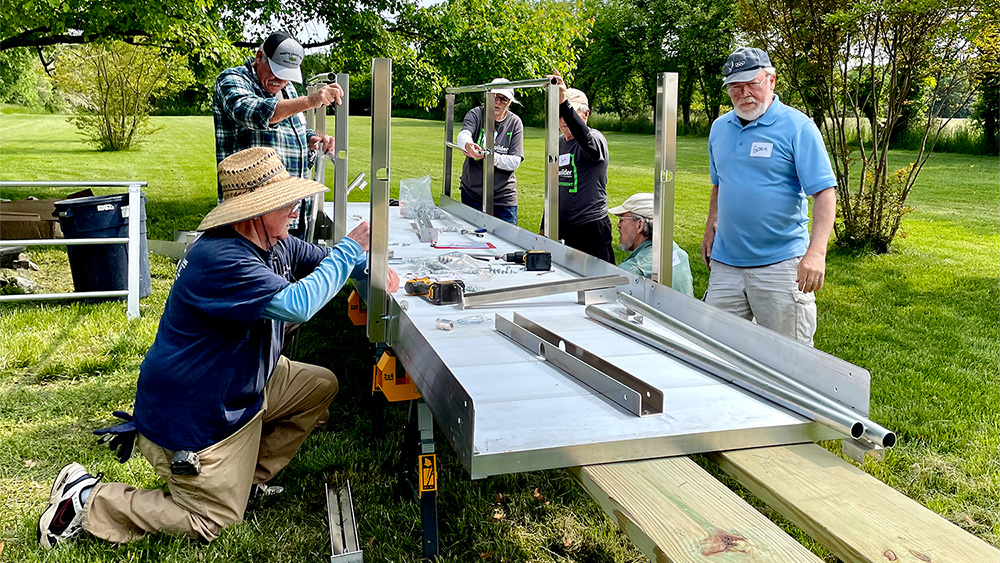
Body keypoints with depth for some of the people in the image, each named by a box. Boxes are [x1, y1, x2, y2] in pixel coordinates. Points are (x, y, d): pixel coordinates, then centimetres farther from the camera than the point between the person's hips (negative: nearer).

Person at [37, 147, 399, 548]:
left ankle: (248, 477, 17)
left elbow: (324, 260, 15)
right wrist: (350, 247, -31)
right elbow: (297, 304, -42)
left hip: (243, 385, 9)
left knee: (321, 385, 9)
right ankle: (87, 500, 12)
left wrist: (370, 266, -7)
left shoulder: (276, 244, -1)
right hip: (191, 415, -9)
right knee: (214, 520, 2)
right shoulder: (219, 259, -32)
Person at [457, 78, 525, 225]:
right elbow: (463, 134, -23)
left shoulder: (515, 123, 0)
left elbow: (515, 162, -9)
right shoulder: (476, 114, -1)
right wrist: (467, 144, -47)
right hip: (472, 193, 0)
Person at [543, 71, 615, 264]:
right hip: (562, 229, 6)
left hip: (591, 228, -6)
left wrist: (564, 103, -47)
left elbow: (585, 138, -36)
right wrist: (544, 226, 22)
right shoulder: (558, 143, 14)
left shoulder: (595, 139, -8)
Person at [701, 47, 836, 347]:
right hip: (725, 263, 6)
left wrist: (816, 252, -25)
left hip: (780, 264, -5)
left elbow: (824, 192, -14)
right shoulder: (719, 128, 11)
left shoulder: (798, 127, -8)